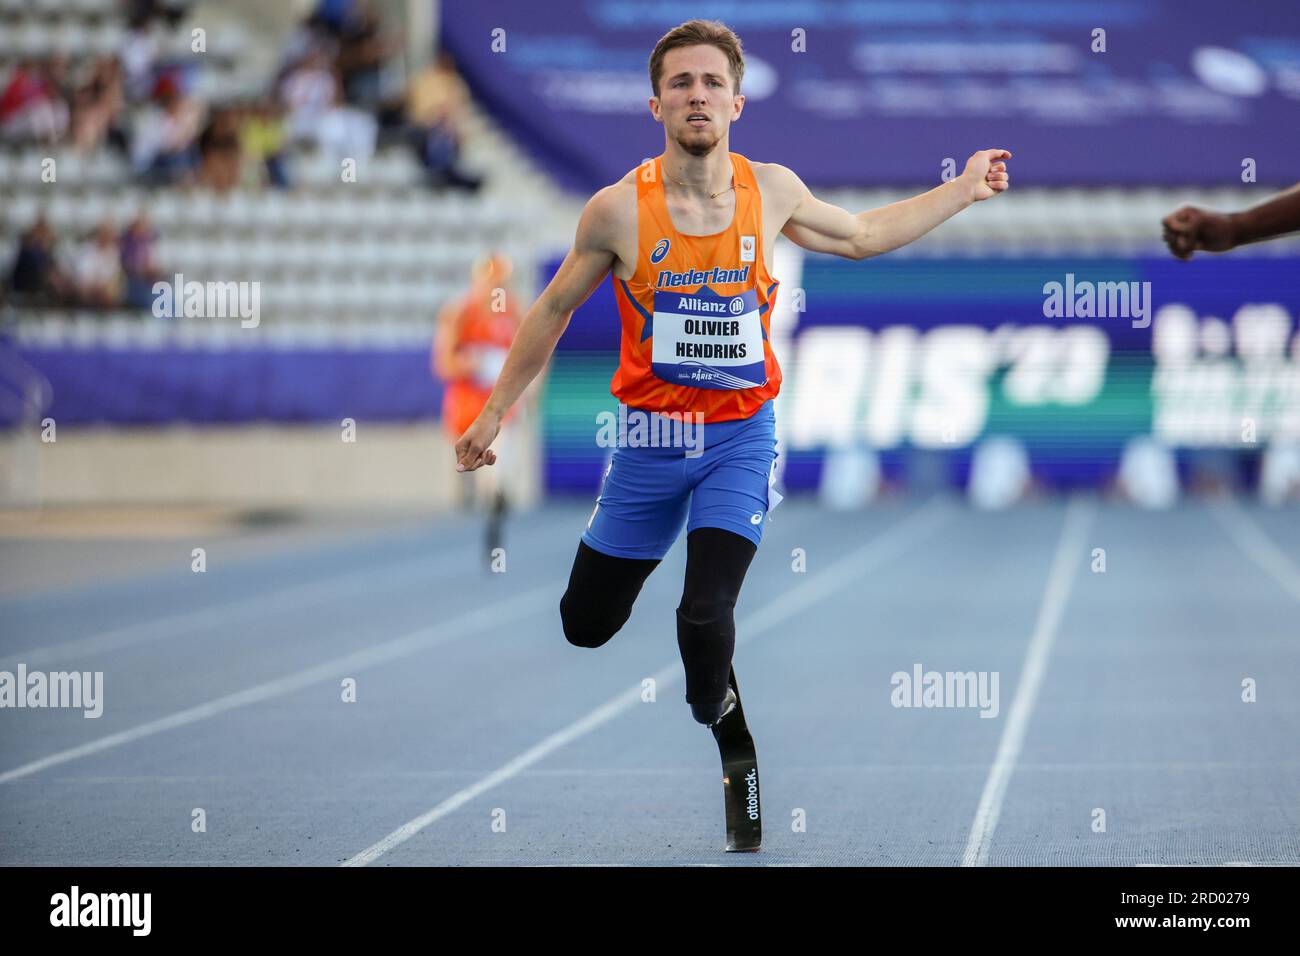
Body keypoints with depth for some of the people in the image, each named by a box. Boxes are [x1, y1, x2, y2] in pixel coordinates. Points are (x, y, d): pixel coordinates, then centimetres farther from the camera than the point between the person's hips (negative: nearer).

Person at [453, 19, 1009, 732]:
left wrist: (964, 189, 16)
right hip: (651, 434, 0)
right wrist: (495, 412, 7)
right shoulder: (619, 208, -12)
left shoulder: (772, 191, -5)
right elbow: (553, 309, 4)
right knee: (584, 626, 7)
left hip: (740, 436, 0)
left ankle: (710, 724, 14)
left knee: (706, 617, -18)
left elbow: (862, 235, 16)